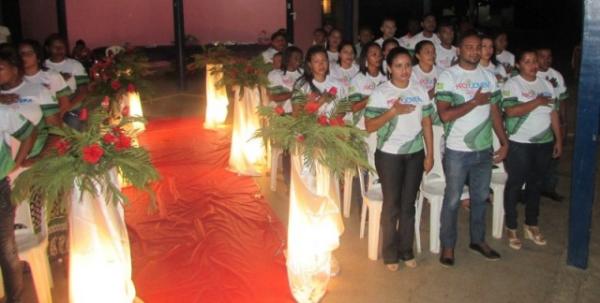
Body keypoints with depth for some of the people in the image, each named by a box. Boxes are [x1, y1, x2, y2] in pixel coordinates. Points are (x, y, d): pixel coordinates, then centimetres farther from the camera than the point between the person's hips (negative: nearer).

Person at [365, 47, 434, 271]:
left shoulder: (419, 91, 4)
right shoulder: (380, 93, -7)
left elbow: (427, 124, 6)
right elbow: (369, 126, -12)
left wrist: (430, 155, 3)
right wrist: (393, 111, -23)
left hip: (415, 154, 3)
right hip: (389, 155, -3)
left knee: (408, 204, 11)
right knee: (391, 205, 5)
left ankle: (406, 251, 24)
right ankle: (390, 253, 19)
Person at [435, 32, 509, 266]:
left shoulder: (488, 77, 7)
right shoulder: (448, 76, -8)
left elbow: (495, 112, 10)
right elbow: (444, 114, -18)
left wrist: (504, 142, 5)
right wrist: (475, 101, -15)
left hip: (484, 149, 5)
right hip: (457, 151, -5)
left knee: (480, 197, 17)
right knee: (453, 199, 6)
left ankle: (478, 240, 34)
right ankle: (448, 245, 20)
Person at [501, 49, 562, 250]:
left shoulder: (546, 84, 10)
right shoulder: (512, 84, -8)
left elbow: (554, 113, 13)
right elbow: (510, 111, -22)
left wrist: (558, 139, 10)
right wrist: (538, 101, -18)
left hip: (544, 143, 6)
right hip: (519, 144, -5)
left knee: (536, 184, 14)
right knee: (515, 184, 3)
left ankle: (531, 225, 27)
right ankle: (511, 228, 14)